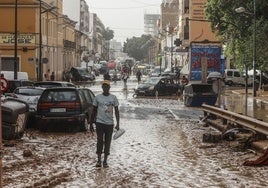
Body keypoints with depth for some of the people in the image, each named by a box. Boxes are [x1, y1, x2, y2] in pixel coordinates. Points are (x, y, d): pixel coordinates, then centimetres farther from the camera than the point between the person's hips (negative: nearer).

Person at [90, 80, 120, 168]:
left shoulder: (113, 98, 3)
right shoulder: (97, 97, 3)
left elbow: (116, 111, 4)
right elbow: (94, 111, 8)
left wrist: (118, 123, -5)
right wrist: (91, 124, 6)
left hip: (110, 123, 1)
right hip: (100, 122, -1)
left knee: (107, 142, 4)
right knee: (100, 141, -8)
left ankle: (105, 161, 11)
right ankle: (99, 160, -1)